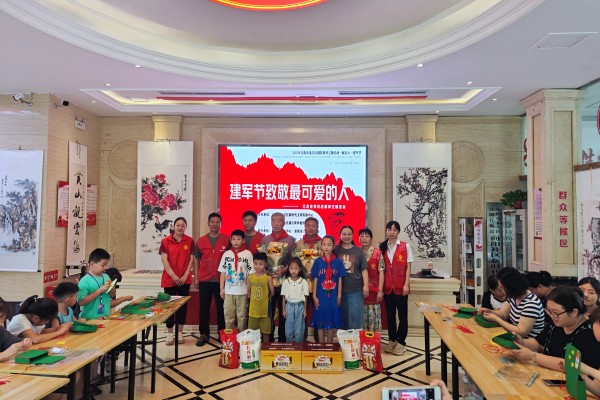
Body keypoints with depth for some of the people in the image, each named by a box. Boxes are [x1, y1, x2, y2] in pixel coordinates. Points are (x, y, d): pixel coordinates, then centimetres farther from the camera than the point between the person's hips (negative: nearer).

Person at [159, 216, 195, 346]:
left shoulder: (190, 241, 2)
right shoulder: (165, 241, -1)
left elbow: (191, 259, 1)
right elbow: (164, 260, -5)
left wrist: (185, 275, -8)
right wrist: (173, 275, -13)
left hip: (185, 279, 1)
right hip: (169, 279, -1)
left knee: (183, 305, 6)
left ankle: (180, 332, 17)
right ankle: (169, 333, 14)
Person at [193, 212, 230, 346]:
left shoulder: (226, 240, 0)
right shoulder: (201, 241, 5)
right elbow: (196, 260, 10)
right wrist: (196, 277, 4)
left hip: (221, 280, -1)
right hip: (204, 280, 1)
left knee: (221, 307, 6)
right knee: (204, 307, 6)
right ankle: (204, 334, 17)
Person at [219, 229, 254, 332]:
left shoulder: (248, 254, -5)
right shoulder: (226, 254, 2)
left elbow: (250, 273, -3)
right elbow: (223, 272, 6)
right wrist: (221, 289, 2)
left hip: (242, 291, -2)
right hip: (228, 291, 2)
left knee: (242, 316, 9)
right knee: (228, 316, 10)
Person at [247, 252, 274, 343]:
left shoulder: (268, 277, -10)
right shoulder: (250, 277, -1)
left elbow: (272, 291, -3)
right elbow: (248, 291, 9)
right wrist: (254, 298, 5)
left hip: (265, 309, -2)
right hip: (253, 309, 3)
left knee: (266, 331, 9)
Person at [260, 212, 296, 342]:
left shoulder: (291, 240, 3)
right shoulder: (265, 240, 10)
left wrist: (284, 269, -13)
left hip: (284, 282, -1)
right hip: (268, 282, 2)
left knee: (284, 312, 4)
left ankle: (282, 339, 15)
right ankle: (268, 340, 18)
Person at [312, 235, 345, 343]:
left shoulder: (338, 262, -1)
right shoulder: (317, 261, -1)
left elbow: (340, 280, 2)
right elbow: (315, 280, 1)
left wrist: (339, 296, -1)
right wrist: (314, 296, -3)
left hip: (333, 296, 0)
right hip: (321, 296, 0)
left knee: (331, 322, 9)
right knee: (320, 323, 7)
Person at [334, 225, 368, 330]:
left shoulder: (358, 251, 5)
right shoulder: (336, 250, 4)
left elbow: (364, 269, 4)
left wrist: (366, 285, -4)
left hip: (356, 290, 0)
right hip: (340, 289, 1)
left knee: (356, 316, 0)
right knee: (342, 316, 8)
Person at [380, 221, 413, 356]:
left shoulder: (405, 246, -1)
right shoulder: (382, 247, 7)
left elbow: (408, 267, -2)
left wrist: (406, 284, -9)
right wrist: (381, 286, 2)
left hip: (401, 286, -3)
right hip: (388, 286, 3)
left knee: (402, 315, 4)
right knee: (390, 314, 10)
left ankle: (401, 342, 14)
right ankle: (391, 340, 21)